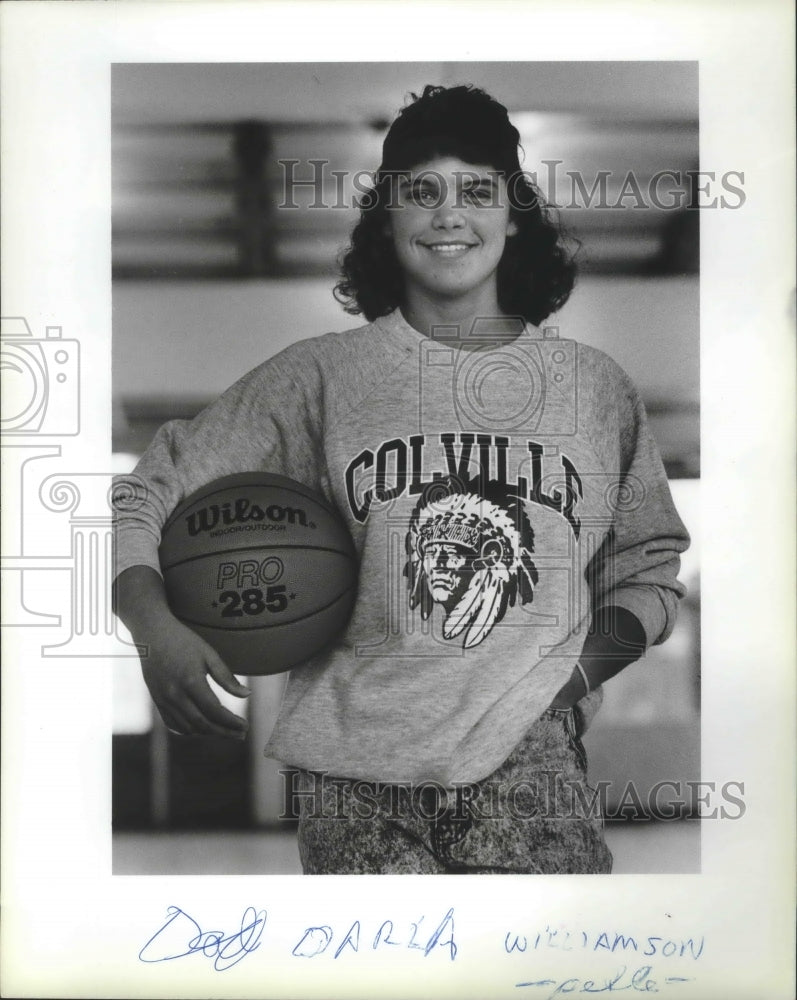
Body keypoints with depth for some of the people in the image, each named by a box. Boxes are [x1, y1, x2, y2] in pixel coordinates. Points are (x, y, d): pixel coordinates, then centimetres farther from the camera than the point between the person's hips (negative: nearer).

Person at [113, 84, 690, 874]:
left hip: (531, 759, 1)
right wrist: (158, 629, -12)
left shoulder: (596, 386, 10)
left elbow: (650, 568, 17)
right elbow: (148, 489, 6)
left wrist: (578, 670, -1)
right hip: (354, 766, 0)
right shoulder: (317, 377, 5)